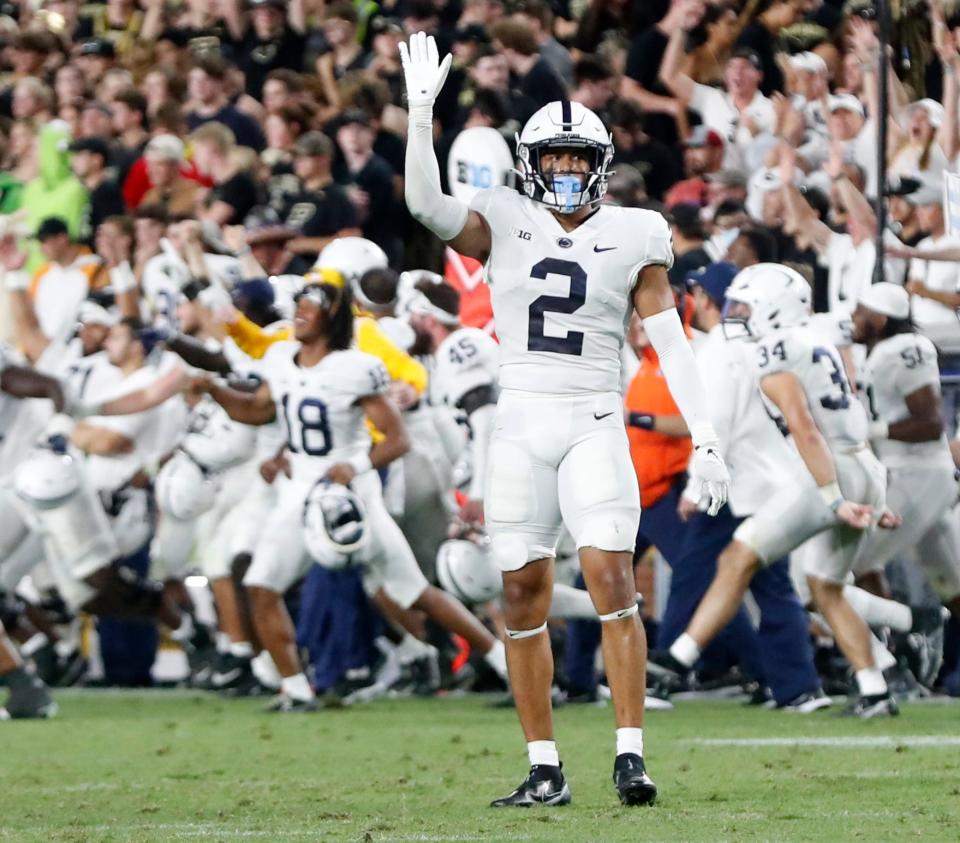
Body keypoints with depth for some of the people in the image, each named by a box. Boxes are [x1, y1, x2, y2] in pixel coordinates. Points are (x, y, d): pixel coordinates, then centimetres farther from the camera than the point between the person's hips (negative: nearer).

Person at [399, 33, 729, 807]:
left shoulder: (631, 240, 4)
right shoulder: (504, 226, 6)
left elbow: (671, 344, 3)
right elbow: (425, 204, -10)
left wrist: (705, 440, -3)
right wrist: (421, 113, -18)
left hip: (594, 427, -2)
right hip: (520, 428, 2)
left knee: (613, 582, -14)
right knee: (524, 597, 2)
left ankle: (631, 754, -11)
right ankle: (545, 770, 7)